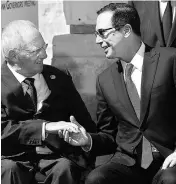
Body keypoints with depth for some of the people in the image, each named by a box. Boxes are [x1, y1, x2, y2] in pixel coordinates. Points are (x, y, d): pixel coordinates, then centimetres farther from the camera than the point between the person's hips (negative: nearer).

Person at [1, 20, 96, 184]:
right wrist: (45, 127, -25)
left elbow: (85, 123, 14)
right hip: (14, 158, -2)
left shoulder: (60, 78, 12)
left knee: (64, 168, -31)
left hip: (54, 155, 2)